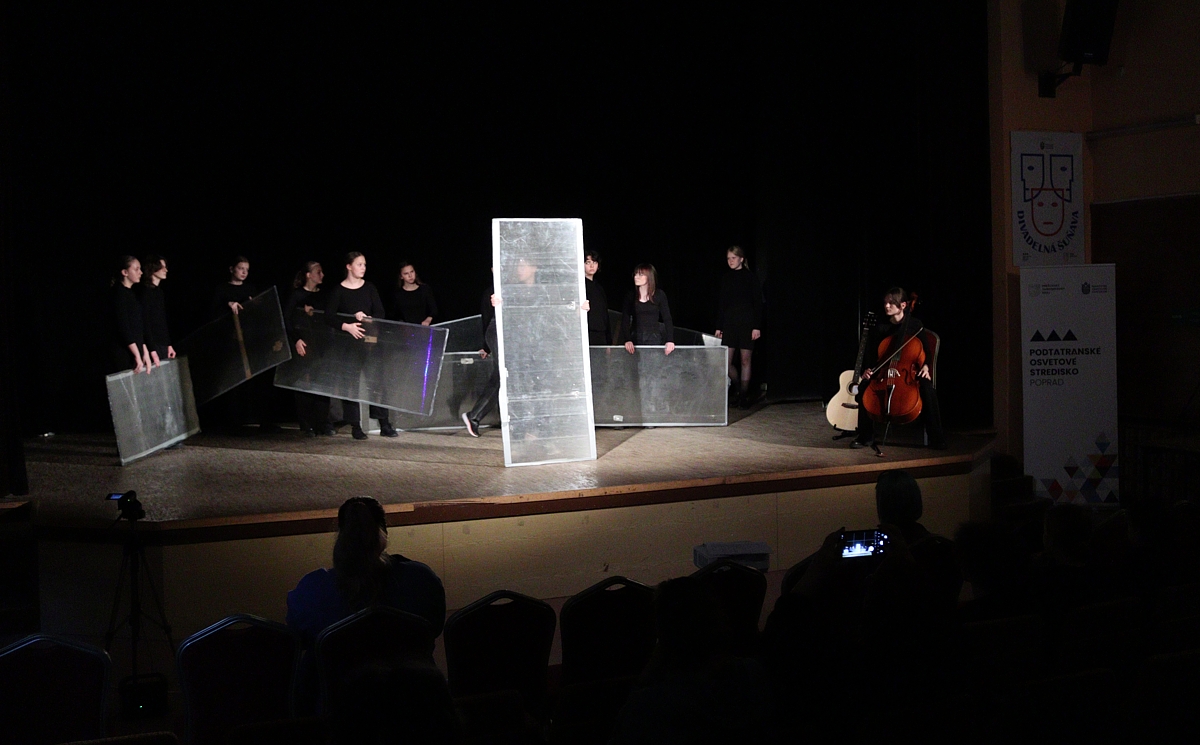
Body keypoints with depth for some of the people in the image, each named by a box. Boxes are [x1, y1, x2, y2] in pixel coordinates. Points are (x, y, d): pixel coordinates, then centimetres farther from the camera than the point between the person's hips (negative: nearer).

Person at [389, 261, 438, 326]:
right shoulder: (397, 294, 6)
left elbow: (433, 309, 4)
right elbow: (394, 316, 11)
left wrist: (428, 320, -14)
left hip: (423, 328, -1)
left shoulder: (425, 289, 6)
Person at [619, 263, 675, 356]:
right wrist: (627, 340, -15)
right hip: (636, 338, 1)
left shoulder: (659, 295, 3)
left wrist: (670, 340, -12)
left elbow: (667, 319, 0)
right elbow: (625, 320, 0)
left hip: (654, 338, -1)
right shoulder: (630, 296, 5)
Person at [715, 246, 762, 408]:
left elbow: (758, 303, -4)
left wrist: (757, 327, -10)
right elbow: (720, 304, 12)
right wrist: (719, 327, 8)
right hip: (729, 324, 4)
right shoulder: (726, 278, 9)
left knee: (745, 360, 2)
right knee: (726, 362, -2)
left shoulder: (750, 278, -3)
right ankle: (737, 387, 21)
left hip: (747, 324, -4)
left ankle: (743, 395, 10)